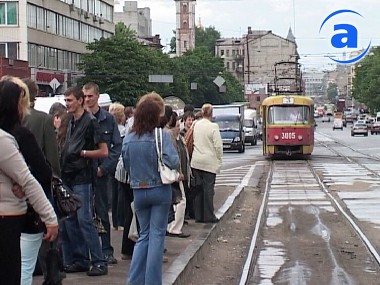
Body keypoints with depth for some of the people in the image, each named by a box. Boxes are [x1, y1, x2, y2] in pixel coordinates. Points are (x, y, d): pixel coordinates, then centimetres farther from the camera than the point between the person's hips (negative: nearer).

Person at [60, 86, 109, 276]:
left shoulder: (90, 122, -9)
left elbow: (103, 152, -11)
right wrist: (63, 154, 6)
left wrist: (81, 152, -15)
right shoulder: (71, 123, 14)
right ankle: (80, 260, 15)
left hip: (82, 179, -8)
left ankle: (99, 262, -3)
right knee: (69, 221, 8)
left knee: (84, 220, -9)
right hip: (68, 178, 8)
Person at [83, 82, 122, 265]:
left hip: (100, 173, 0)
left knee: (102, 212, 5)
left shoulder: (108, 119, 2)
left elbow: (117, 146, 0)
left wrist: (104, 167, -8)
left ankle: (106, 250, 11)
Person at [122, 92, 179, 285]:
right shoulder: (161, 136, -14)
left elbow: (126, 166, 8)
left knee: (144, 235, 16)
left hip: (138, 191, 4)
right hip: (159, 190, -4)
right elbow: (173, 162, -20)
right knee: (157, 235, 4)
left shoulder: (128, 139, 0)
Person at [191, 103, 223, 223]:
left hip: (196, 162, 5)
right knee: (208, 189, 1)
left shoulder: (196, 125, 3)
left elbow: (192, 142, 5)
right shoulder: (213, 127, -11)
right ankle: (208, 216, 3)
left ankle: (198, 215, 13)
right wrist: (219, 159, 3)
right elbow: (218, 145, -11)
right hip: (209, 162, -5)